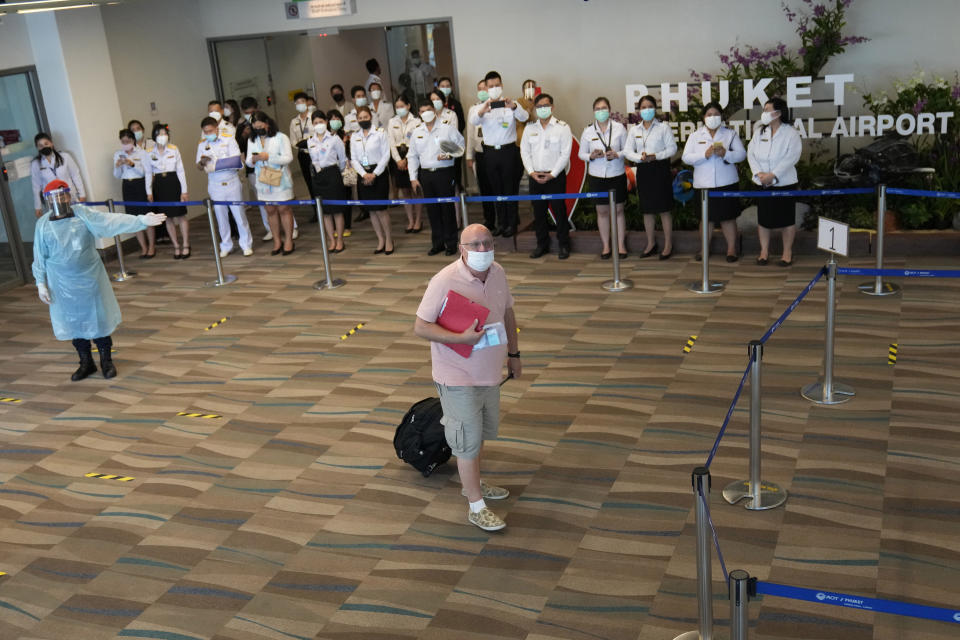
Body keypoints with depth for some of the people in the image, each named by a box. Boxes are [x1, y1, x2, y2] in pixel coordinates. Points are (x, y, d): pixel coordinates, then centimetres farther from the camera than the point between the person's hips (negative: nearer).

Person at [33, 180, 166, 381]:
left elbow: (113, 221, -15)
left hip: (90, 278, -1)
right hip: (63, 284, 1)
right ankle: (86, 363, 28)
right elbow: (39, 257, 4)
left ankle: (106, 361, 24)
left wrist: (142, 220, -26)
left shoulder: (83, 214, -6)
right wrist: (41, 284, 2)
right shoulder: (43, 224, -2)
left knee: (99, 318, 7)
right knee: (74, 322, 11)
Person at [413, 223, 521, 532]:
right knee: (468, 441, 1)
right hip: (458, 378, -7)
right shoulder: (445, 281, -23)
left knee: (482, 432, 23)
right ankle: (476, 507, 14)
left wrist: (513, 354, 17)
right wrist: (462, 338, -30)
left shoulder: (498, 273, -1)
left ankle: (473, 483, 45)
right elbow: (421, 327, -21)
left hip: (489, 372, 7)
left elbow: (507, 314, 14)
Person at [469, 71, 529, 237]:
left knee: (510, 188, 2)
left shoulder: (511, 104, 0)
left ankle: (512, 223, 11)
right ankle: (501, 222, 20)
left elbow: (524, 117, -18)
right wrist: (482, 111, -38)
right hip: (490, 152, 3)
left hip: (508, 150, -3)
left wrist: (513, 106, -40)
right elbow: (474, 122, -15)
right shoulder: (483, 106, 4)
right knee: (496, 188, 10)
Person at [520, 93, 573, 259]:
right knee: (538, 211, 8)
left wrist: (552, 174, -12)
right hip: (535, 176, 4)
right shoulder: (529, 128, 10)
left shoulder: (562, 127, -2)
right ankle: (542, 244, 19)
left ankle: (563, 245, 8)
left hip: (555, 176, -4)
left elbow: (565, 154, -6)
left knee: (559, 211, -2)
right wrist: (531, 172, -5)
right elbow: (525, 152, 9)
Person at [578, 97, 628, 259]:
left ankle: (621, 245, 15)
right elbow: (581, 154, 7)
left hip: (617, 174, -1)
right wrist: (592, 156, -14)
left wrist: (617, 154, -17)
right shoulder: (588, 131, 1)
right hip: (597, 176, 1)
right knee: (602, 211, 8)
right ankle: (606, 245, 19)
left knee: (617, 210, 4)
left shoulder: (619, 128, -2)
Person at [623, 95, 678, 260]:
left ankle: (668, 244, 7)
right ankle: (651, 243, 21)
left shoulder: (663, 127, 0)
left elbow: (672, 148, -3)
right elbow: (627, 151, 5)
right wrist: (640, 158, -14)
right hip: (643, 170, 4)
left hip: (660, 169, -4)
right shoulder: (634, 130, 10)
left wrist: (655, 156, -17)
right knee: (647, 209, 9)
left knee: (664, 209, -2)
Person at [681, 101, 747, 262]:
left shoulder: (730, 134, 7)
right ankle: (704, 248, 20)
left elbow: (742, 154, -1)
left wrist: (725, 154, -19)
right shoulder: (695, 136, 8)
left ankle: (731, 248, 11)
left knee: (728, 217, 2)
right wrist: (705, 155, -16)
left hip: (726, 182, -1)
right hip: (703, 184, 1)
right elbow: (686, 157, -2)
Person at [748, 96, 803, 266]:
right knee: (763, 218, 9)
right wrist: (759, 173, -14)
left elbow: (792, 157, -16)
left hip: (784, 183, -4)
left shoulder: (791, 133, -7)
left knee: (787, 219, 4)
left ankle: (787, 252, 15)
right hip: (762, 184, 4)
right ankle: (764, 251, 22)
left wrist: (772, 175, -21)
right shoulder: (759, 132, 7)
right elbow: (751, 153, 1)